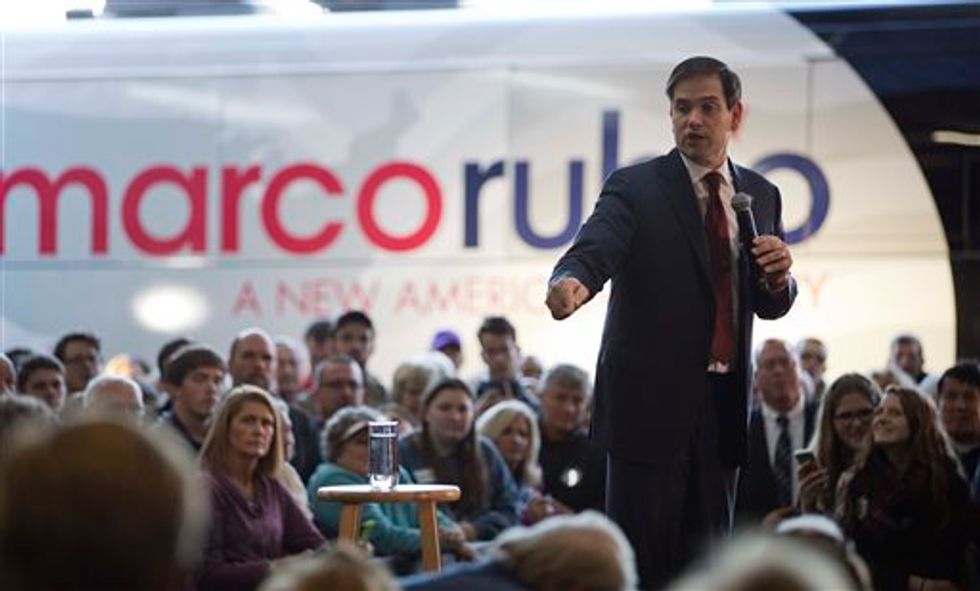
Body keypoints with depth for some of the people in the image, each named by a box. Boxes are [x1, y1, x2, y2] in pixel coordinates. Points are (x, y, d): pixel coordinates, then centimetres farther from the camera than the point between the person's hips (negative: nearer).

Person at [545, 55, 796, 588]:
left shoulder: (761, 196, 12)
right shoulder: (634, 189, -3)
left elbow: (770, 306, 15)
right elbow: (594, 250, -21)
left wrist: (778, 278, -9)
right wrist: (571, 282, -44)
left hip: (723, 404, 5)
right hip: (651, 403, -5)